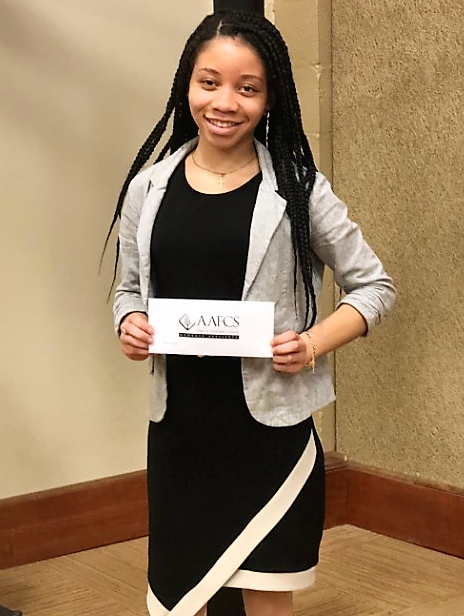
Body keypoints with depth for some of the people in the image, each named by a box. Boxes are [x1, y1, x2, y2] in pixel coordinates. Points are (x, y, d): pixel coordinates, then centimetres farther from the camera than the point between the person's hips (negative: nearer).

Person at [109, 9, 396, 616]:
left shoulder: (298, 188, -6)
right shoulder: (148, 189, 3)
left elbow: (374, 286, 1)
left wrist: (312, 345, -15)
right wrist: (128, 323, -7)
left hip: (271, 424, -2)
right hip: (178, 425, 3)